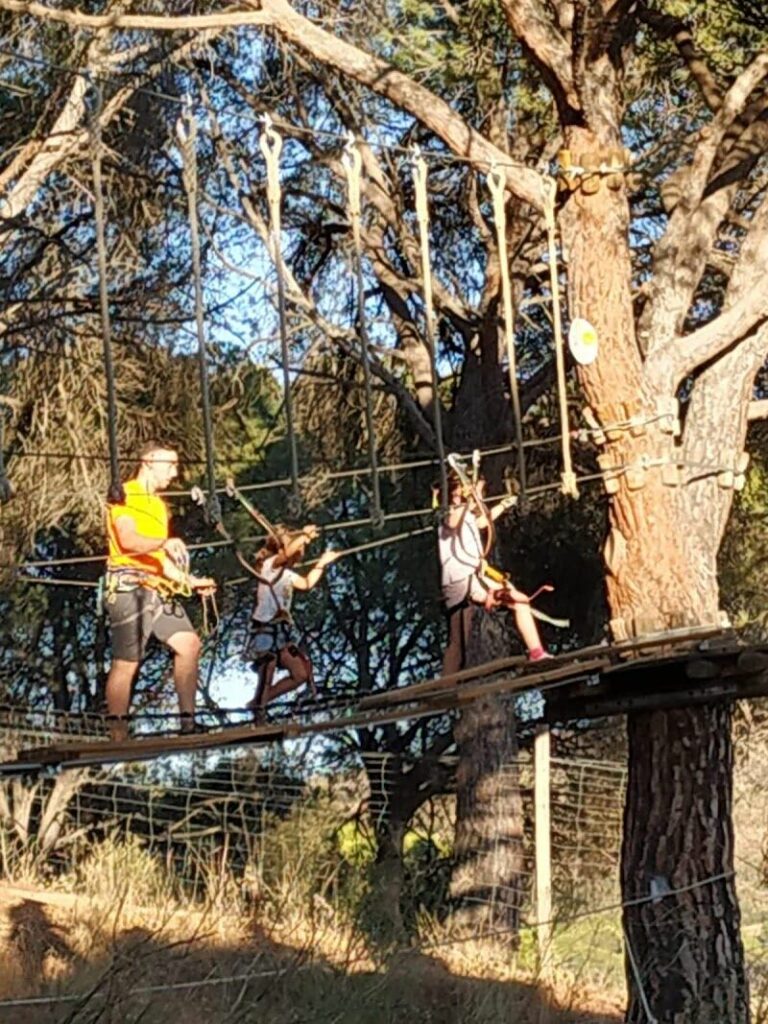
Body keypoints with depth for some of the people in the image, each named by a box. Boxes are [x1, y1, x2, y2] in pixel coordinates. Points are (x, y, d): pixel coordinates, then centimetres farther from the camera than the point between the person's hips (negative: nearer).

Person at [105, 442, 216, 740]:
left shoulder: (158, 505, 23)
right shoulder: (125, 496, -5)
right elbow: (128, 540, -22)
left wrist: (190, 581, 18)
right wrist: (165, 542, -37)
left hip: (159, 589, 9)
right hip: (130, 587, -9)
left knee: (189, 644, -3)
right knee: (126, 662, -8)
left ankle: (188, 722, -1)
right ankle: (118, 737, -6)